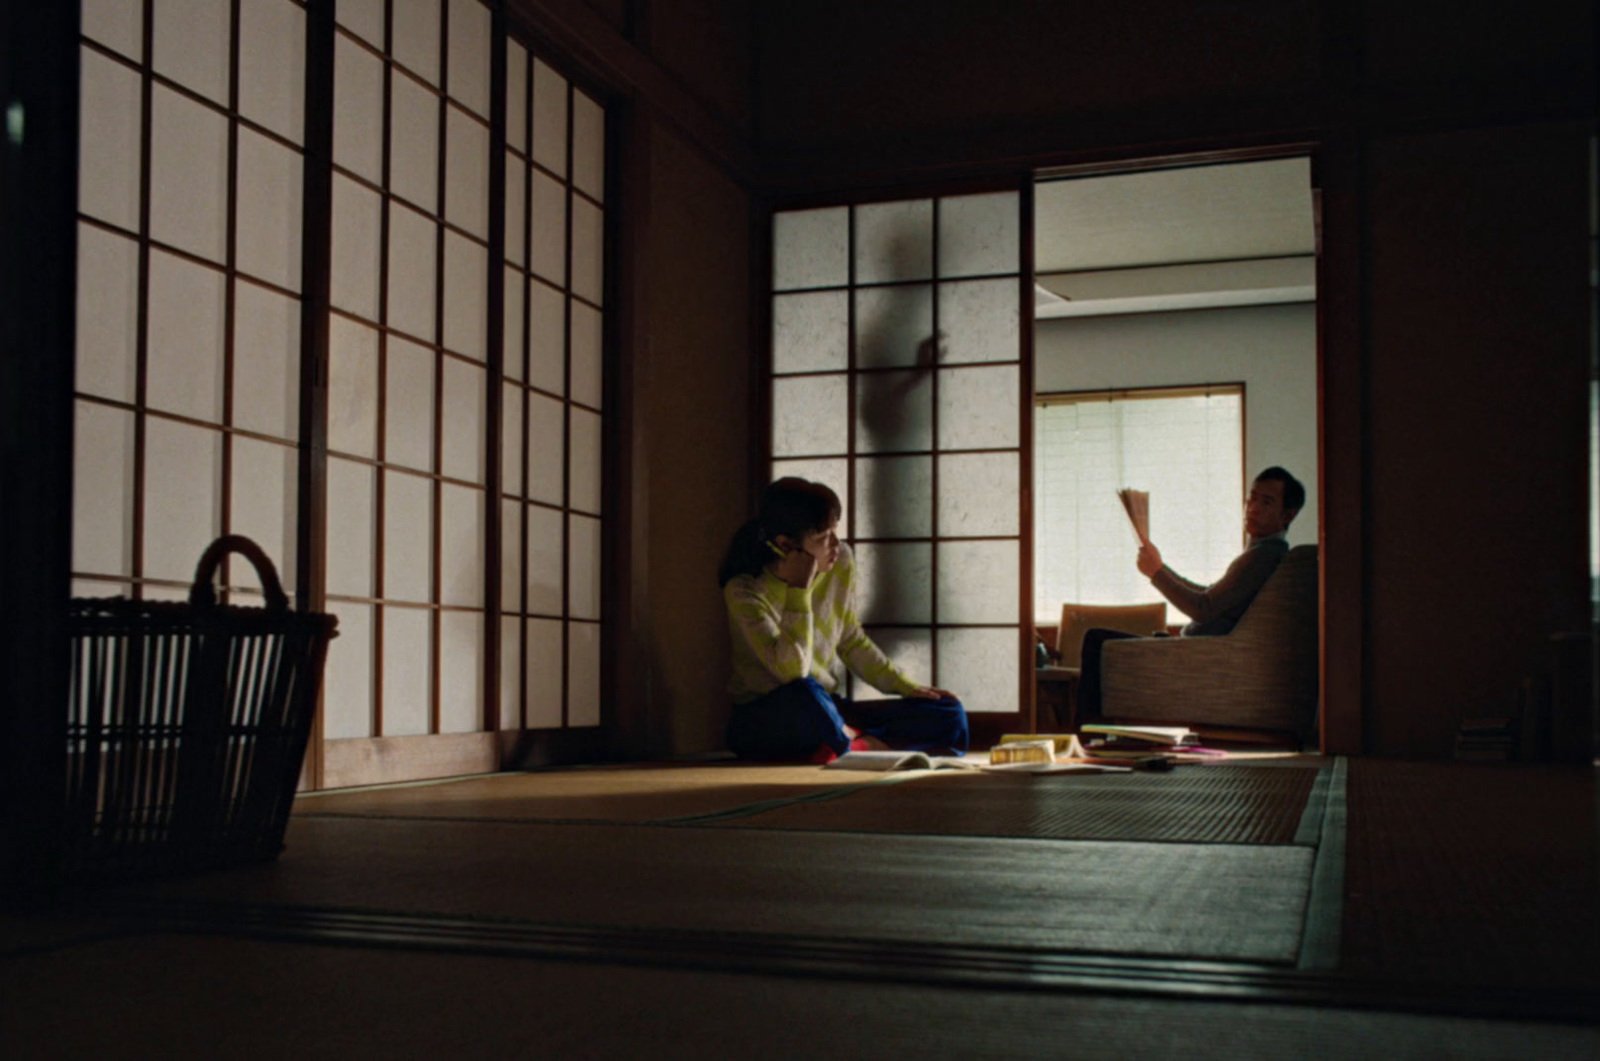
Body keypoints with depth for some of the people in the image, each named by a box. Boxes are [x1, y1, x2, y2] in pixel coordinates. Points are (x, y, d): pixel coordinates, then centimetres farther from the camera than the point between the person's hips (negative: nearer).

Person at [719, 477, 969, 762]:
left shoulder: (841, 563, 0)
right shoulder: (745, 591, -17)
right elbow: (793, 669, -27)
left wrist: (905, 686, 3)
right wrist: (800, 589, -27)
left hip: (829, 714, 6)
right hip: (762, 721, -5)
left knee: (949, 715, -9)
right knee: (805, 695, -42)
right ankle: (870, 745, -17)